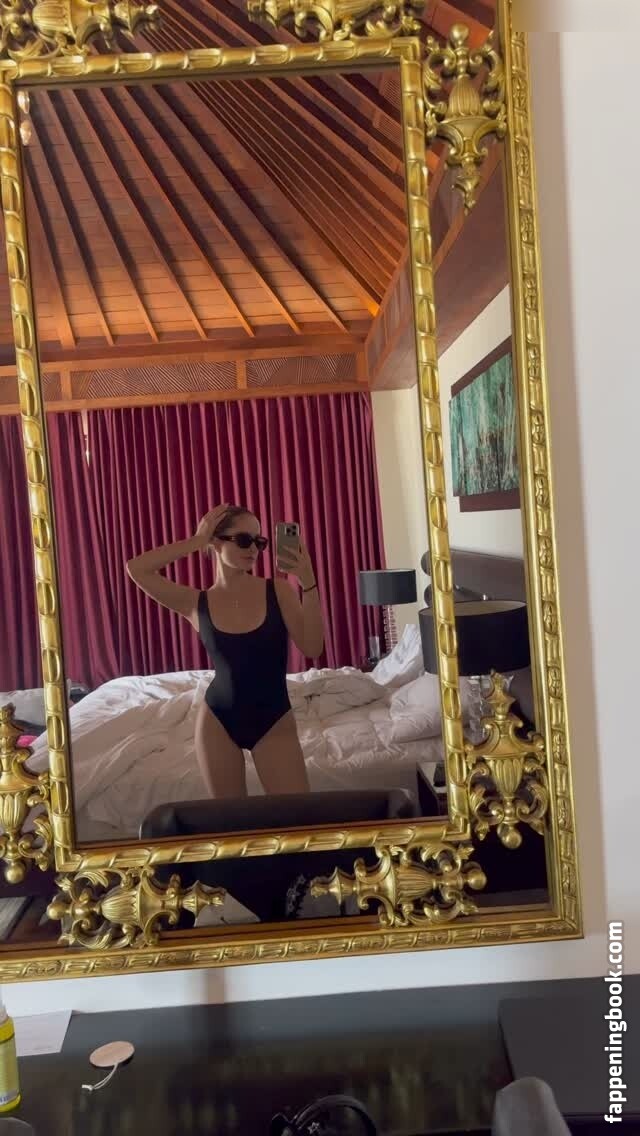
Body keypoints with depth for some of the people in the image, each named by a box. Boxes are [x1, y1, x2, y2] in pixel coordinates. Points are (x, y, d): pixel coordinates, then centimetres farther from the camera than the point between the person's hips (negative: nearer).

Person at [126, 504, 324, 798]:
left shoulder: (278, 591, -6)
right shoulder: (197, 603, -4)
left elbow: (312, 648, -16)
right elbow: (136, 569, -16)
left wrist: (308, 583, -24)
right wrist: (197, 540, -13)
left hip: (274, 721, -1)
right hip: (217, 721, 1)